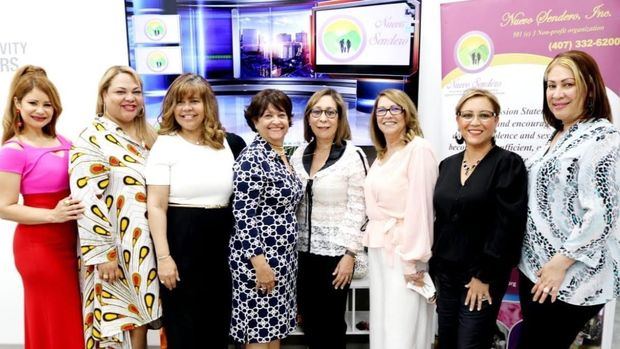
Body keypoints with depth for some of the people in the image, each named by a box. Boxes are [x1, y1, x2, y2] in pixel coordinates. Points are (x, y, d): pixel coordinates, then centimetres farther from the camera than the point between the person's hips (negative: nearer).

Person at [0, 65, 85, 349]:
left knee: (71, 322, 18)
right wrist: (53, 215, -24)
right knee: (53, 326, 8)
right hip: (39, 246, -6)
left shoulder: (62, 142, 5)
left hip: (70, 241, 6)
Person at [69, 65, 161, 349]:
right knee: (119, 326, 4)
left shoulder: (147, 138, 12)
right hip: (115, 251, -6)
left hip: (147, 248, 6)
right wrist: (102, 253, -20)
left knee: (140, 321, 14)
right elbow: (87, 203, -17)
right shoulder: (92, 140, -9)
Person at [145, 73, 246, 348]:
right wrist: (163, 256, -15)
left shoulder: (229, 143, 7)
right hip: (180, 240, -4)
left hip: (221, 241, 4)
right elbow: (156, 205, -9)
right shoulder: (165, 144, -4)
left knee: (218, 321, 16)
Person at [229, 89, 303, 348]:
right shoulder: (252, 158, -15)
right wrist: (259, 261, -22)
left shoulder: (284, 155, 11)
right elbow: (243, 214, -20)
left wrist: (287, 255, 18)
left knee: (275, 326, 16)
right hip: (258, 255, -8)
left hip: (283, 255, 8)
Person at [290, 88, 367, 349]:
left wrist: (350, 253, -13)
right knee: (309, 320, 14)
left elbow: (357, 209, -10)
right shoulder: (298, 155, 6)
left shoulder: (353, 156, -9)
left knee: (332, 323, 8)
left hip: (335, 250, -4)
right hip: (303, 249, 5)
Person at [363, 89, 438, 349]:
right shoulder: (381, 155, 13)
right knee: (382, 325, 16)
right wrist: (370, 243, 9)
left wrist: (413, 259, -18)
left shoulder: (419, 149, -12)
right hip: (378, 249, 8)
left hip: (403, 250, -8)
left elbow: (420, 206, -17)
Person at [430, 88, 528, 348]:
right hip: (445, 274, 6)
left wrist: (484, 276, -16)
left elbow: (508, 226, -15)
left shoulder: (509, 164, -9)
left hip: (482, 278, -5)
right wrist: (433, 268, 9)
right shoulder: (447, 165, 8)